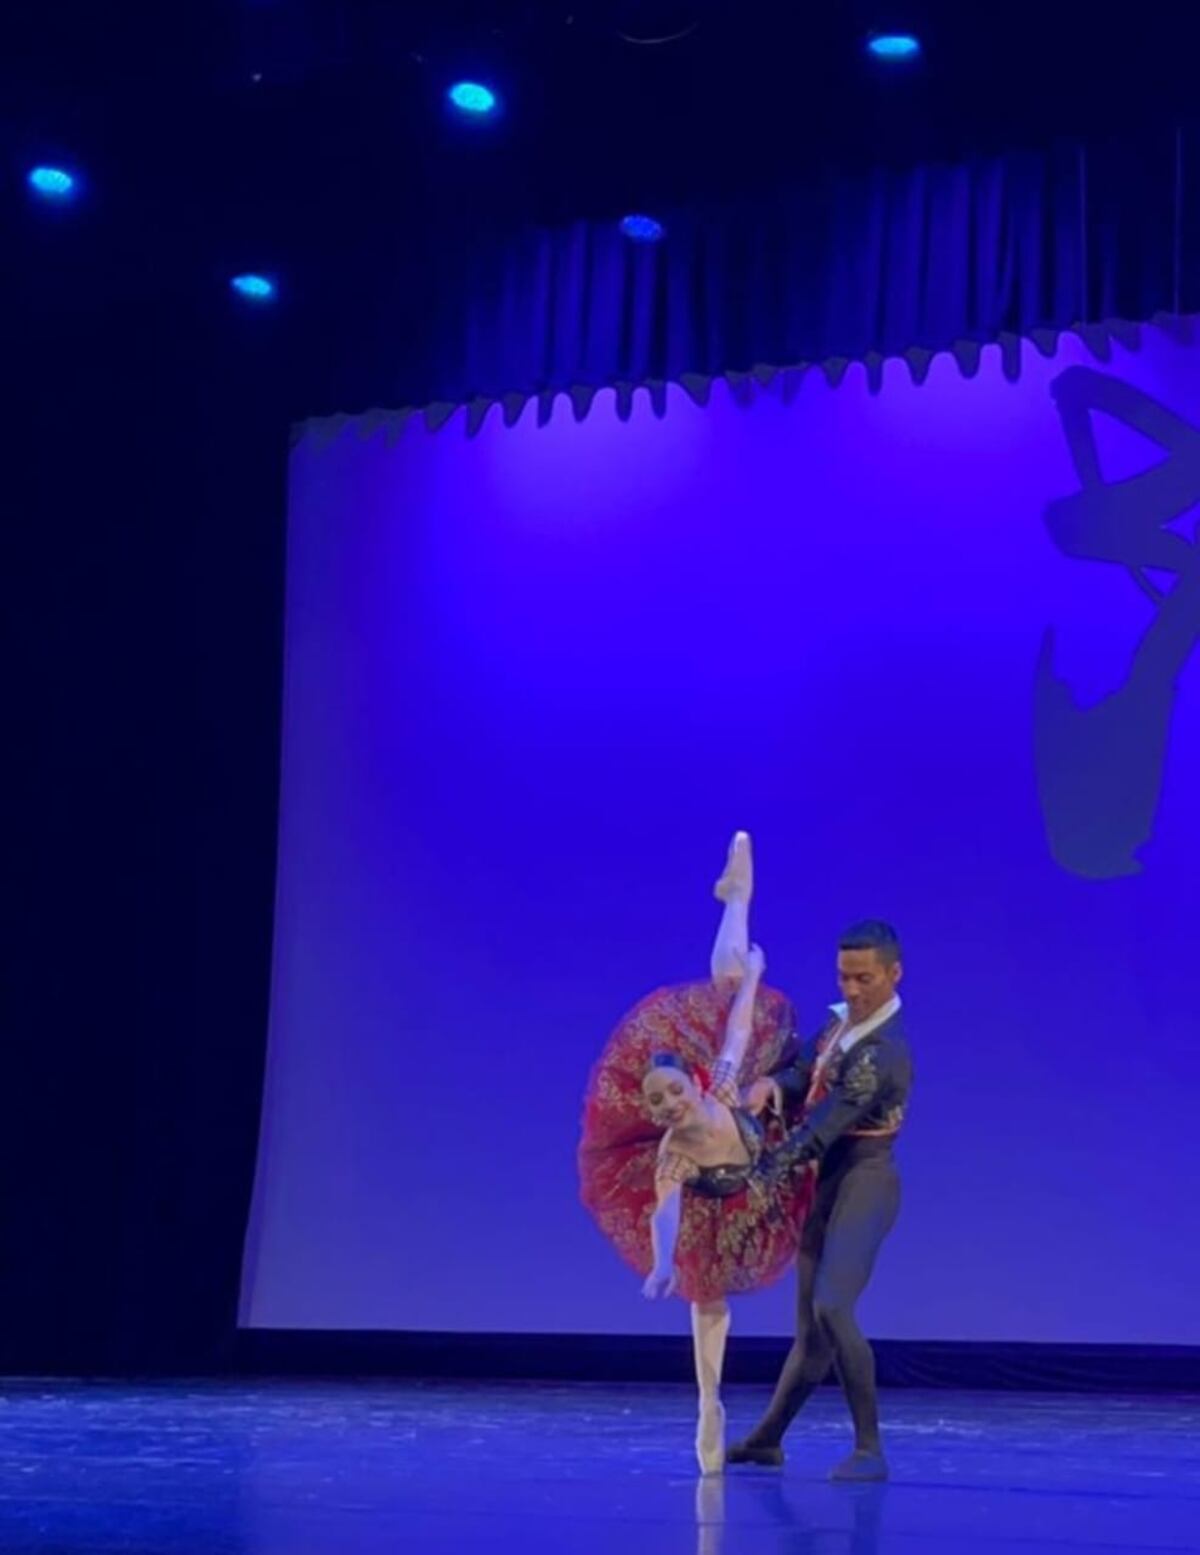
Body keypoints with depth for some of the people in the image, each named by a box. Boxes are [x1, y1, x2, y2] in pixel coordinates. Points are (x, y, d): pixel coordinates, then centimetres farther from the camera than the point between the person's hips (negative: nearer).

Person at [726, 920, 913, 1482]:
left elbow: (824, 1127, -26)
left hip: (861, 1186, -8)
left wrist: (758, 1173, -29)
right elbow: (803, 1073, 11)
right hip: (824, 1186, 8)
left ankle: (870, 1449, -18)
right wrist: (770, 1086, -14)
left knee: (831, 1308, -25)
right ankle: (766, 1438, 30)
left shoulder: (882, 1052, -20)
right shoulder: (842, 1022, 7)